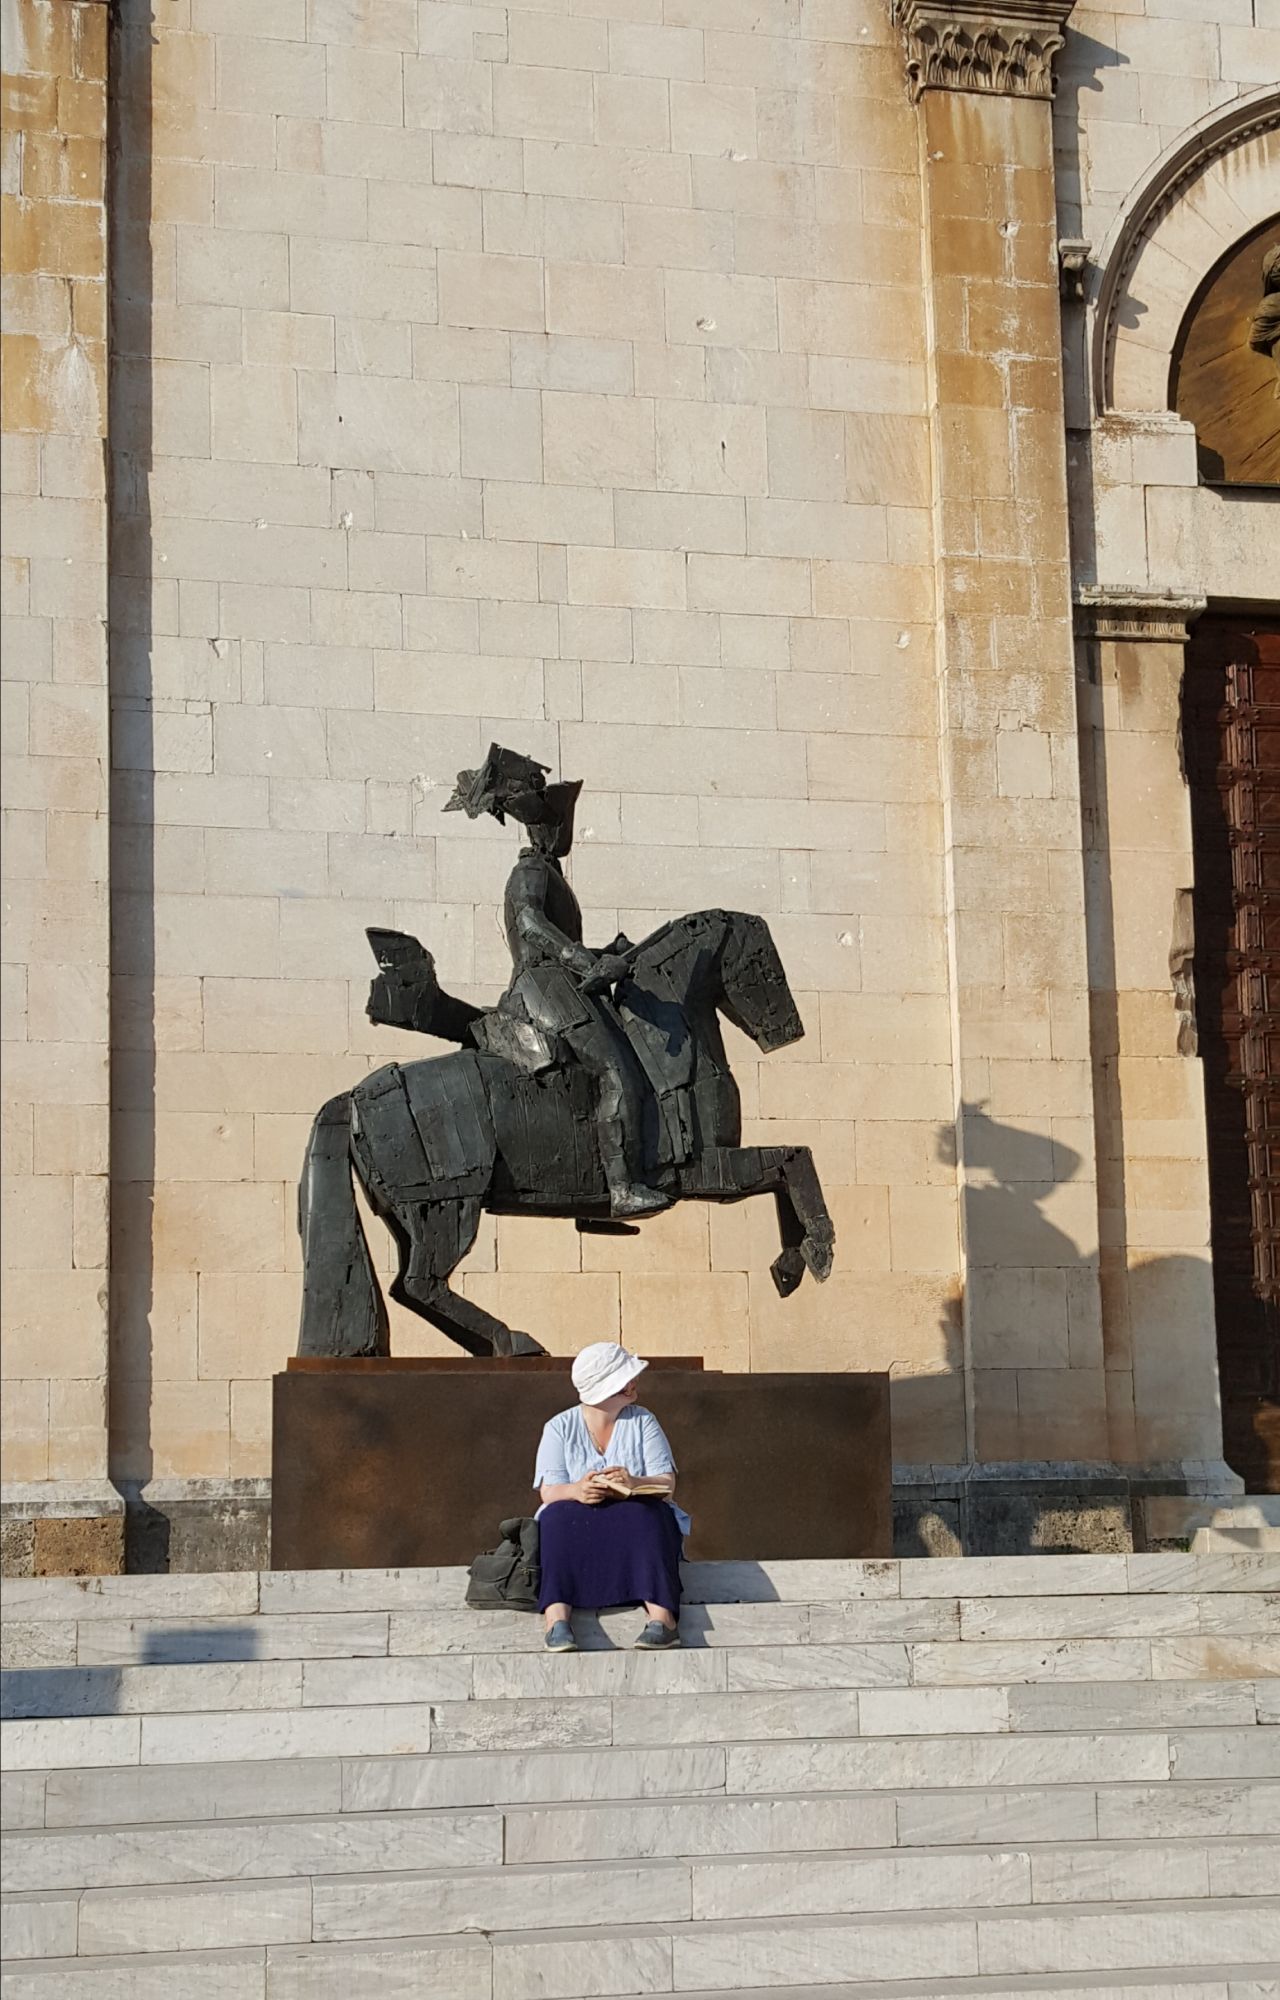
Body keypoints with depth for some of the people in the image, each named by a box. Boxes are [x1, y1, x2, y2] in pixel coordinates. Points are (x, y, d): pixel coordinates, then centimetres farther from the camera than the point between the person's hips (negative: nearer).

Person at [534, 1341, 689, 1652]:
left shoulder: (643, 1422, 7)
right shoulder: (560, 1427, 5)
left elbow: (667, 1485, -4)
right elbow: (549, 1492, -7)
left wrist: (634, 1484, -27)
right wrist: (576, 1490, -32)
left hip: (636, 1519, 0)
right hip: (578, 1520, 0)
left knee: (643, 1514, -34)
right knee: (560, 1517, -34)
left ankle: (662, 1618, -50)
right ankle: (556, 1620, -50)